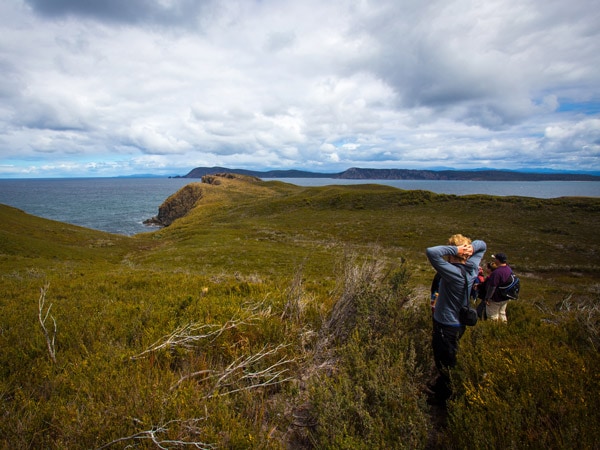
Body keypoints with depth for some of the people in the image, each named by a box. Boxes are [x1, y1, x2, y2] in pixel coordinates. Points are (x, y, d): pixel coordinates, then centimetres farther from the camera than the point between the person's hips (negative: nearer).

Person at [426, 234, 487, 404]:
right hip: (458, 324, 9)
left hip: (446, 326, -8)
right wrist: (471, 247, -13)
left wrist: (455, 250, -33)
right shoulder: (472, 268, -8)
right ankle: (440, 386, 51)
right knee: (443, 361, 29)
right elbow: (482, 245, 9)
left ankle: (443, 397, 34)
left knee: (444, 364, 14)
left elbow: (431, 252, -45)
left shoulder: (454, 272, -32)